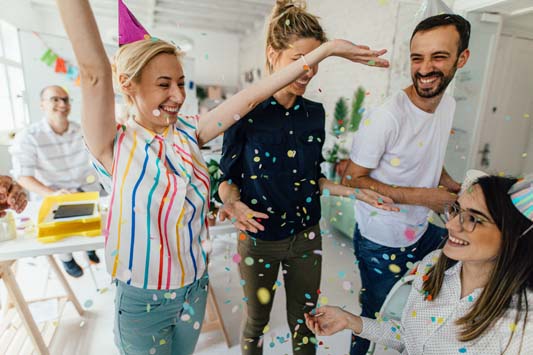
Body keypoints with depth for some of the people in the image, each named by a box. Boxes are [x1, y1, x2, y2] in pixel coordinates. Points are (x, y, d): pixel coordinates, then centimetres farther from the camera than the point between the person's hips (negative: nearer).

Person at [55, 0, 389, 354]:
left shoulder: (189, 133, -8)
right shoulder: (115, 147, -18)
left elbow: (251, 96, -13)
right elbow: (95, 71, -32)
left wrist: (326, 49, -14)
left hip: (195, 288, 4)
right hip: (143, 300, -3)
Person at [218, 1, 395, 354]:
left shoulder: (315, 112, -2)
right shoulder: (246, 112, -15)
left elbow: (312, 178, 7)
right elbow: (228, 179, -8)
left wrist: (351, 191, -6)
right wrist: (233, 203, -28)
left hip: (306, 236, 3)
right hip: (259, 239, -3)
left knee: (304, 324, 20)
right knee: (257, 322, 21)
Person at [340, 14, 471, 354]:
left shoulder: (448, 104, -1)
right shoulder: (386, 117, -27)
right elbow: (352, 179, -22)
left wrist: (451, 185, -5)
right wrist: (421, 196, -25)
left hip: (423, 232, 7)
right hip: (381, 243, -7)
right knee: (374, 317, 11)